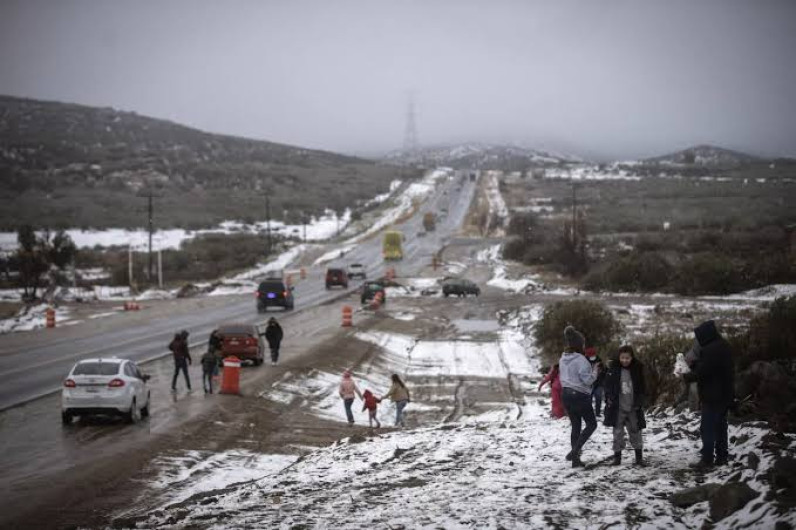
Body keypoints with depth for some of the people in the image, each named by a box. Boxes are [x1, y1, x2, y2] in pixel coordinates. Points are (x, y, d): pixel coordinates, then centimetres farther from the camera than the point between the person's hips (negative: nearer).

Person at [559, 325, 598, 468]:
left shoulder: (563, 359, 5)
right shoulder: (580, 360, -18)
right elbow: (587, 379, -18)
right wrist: (595, 371, -3)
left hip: (566, 393, 7)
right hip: (580, 395, -7)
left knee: (575, 425, 14)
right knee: (591, 424, 7)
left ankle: (575, 459, 14)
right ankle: (575, 451, -9)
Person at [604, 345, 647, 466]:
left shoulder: (637, 369, -1)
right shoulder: (614, 369, -5)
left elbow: (642, 388, 5)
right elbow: (608, 385, -1)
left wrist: (640, 402, -4)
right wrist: (609, 400, -11)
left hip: (633, 408, 1)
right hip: (618, 407, -1)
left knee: (635, 431, 7)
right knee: (618, 432, 3)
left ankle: (639, 456, 15)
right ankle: (617, 457, 11)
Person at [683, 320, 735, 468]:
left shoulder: (710, 350, -23)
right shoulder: (724, 346, 9)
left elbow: (701, 373, -21)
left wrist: (687, 377, -6)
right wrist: (693, 365, 6)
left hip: (712, 396, -9)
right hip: (725, 395, 10)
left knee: (707, 428, -3)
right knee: (720, 425, 15)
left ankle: (707, 459, -2)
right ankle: (722, 456, 20)